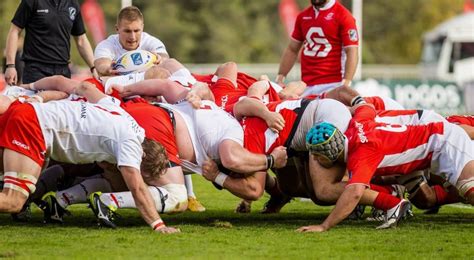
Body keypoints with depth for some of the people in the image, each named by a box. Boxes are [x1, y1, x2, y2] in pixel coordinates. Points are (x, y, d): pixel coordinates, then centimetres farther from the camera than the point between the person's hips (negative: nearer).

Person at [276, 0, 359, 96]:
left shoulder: (343, 16, -5)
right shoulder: (303, 16, 14)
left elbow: (352, 53, -10)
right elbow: (292, 50, 22)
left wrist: (346, 84, -19)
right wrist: (280, 77, 15)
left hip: (331, 85, -6)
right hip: (306, 86, 6)